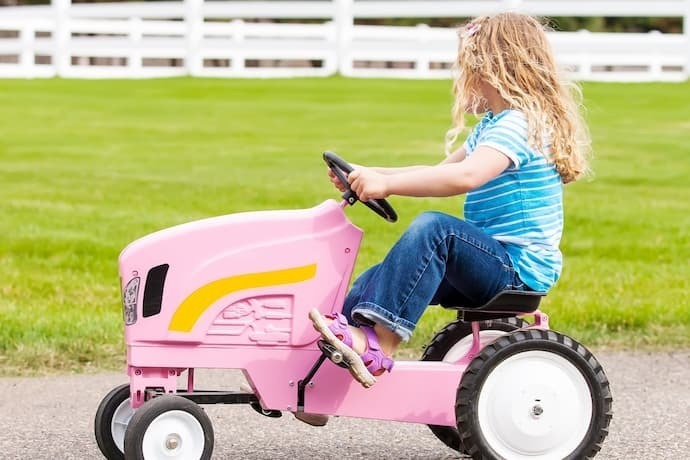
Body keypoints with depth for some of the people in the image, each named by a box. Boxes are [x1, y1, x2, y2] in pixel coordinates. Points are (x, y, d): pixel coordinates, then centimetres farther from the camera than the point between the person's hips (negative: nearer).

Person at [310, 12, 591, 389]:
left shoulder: (519, 125, -15)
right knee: (376, 280, 4)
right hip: (494, 266, 11)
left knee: (434, 229, -32)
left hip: (521, 270, -11)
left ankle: (380, 344, -37)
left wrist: (388, 183, -31)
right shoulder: (492, 127, 19)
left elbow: (464, 176, -32)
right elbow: (441, 171, 23)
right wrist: (372, 175, 11)